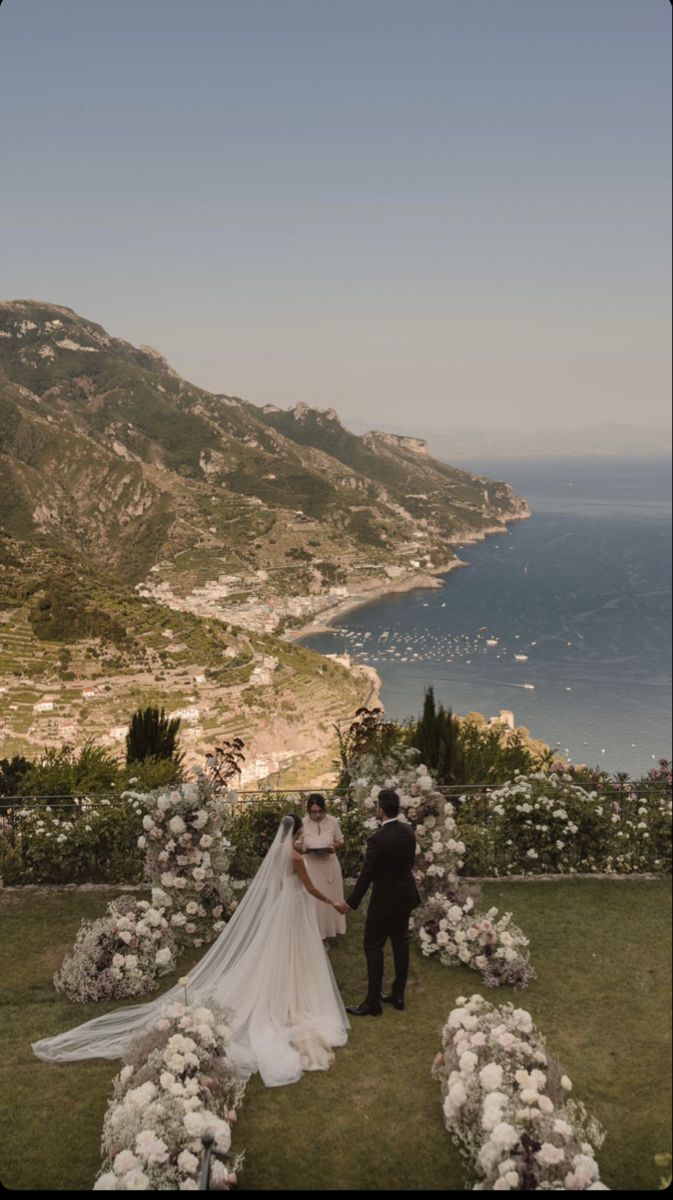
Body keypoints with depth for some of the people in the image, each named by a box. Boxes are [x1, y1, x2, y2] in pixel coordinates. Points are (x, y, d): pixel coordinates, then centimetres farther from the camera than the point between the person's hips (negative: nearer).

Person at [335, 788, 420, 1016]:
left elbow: (366, 875, -20)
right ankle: (398, 995, 26)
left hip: (385, 899, -7)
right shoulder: (409, 831, -3)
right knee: (400, 943, 16)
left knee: (373, 947, 3)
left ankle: (372, 1003, 8)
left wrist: (350, 903, -10)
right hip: (405, 895, 7)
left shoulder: (377, 839, -25)